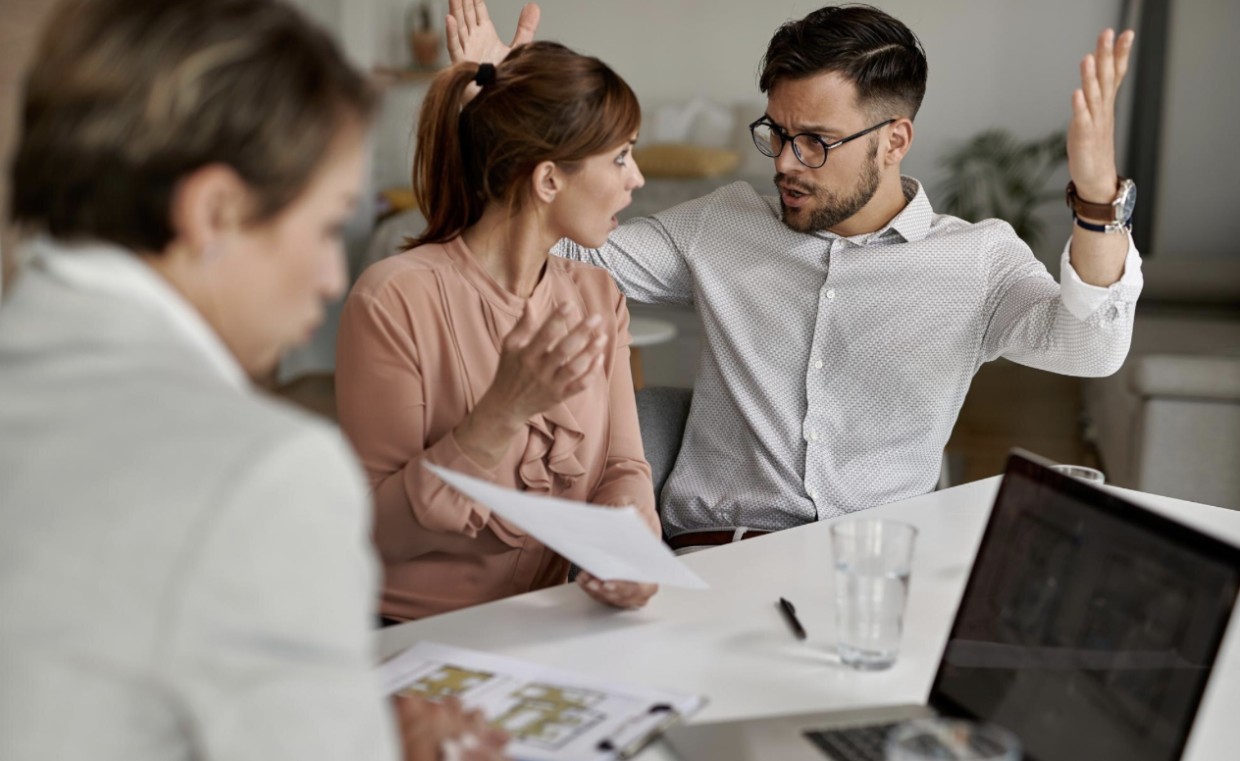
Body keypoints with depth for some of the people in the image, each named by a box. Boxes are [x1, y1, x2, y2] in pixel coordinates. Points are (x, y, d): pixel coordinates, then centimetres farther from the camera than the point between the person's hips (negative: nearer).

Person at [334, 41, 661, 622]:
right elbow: (377, 532, -15)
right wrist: (504, 412, -26)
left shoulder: (597, 296, 8)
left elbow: (623, 465, 5)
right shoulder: (395, 299, -15)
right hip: (415, 638, -6)